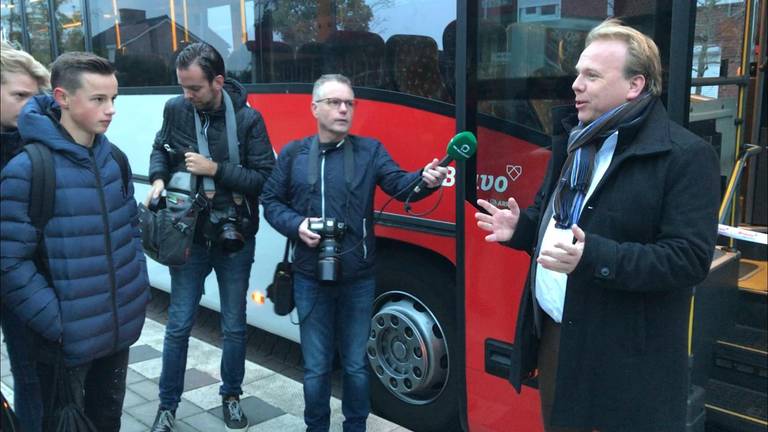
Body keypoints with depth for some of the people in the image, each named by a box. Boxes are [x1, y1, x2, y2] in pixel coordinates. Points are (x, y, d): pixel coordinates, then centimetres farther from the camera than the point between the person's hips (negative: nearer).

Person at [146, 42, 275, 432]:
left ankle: (231, 396, 34)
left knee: (234, 326, 11)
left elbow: (265, 178, -13)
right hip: (189, 237, 2)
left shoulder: (248, 118, -12)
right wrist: (158, 178, -6)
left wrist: (215, 169, -21)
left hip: (235, 241, -1)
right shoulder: (175, 109, -4)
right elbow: (160, 149, 14)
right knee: (178, 326, 7)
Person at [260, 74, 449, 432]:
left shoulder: (370, 150, 2)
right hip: (310, 278, 0)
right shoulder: (292, 154, 4)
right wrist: (296, 225, -10)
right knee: (316, 366, 12)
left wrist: (426, 179, -32)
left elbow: (399, 185, -11)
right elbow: (271, 201, 8)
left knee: (355, 364, 14)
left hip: (358, 278, 0)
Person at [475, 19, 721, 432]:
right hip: (551, 331, 7)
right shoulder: (574, 142, 10)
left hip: (624, 355, -7)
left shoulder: (685, 155, -14)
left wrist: (593, 257, -32)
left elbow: (689, 258, -21)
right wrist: (519, 227, -2)